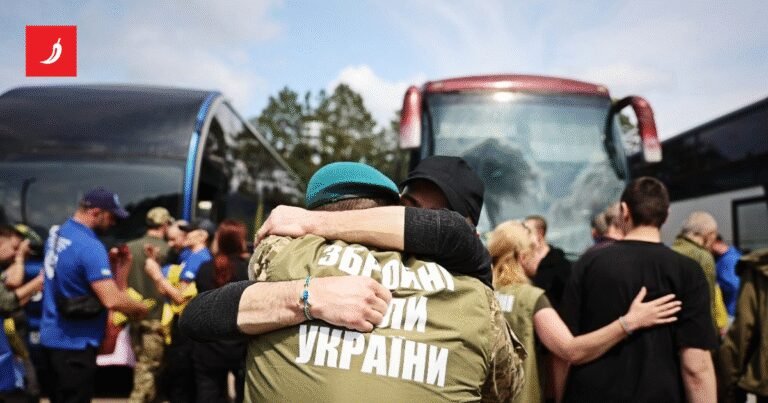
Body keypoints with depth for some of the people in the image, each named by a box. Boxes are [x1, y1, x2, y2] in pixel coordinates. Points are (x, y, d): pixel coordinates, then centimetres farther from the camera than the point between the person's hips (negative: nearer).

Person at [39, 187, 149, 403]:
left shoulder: (56, 233, 6)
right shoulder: (91, 247, -24)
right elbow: (111, 300, -29)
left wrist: (111, 264, 5)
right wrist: (141, 308, -11)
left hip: (52, 337, 9)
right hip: (75, 343, -9)